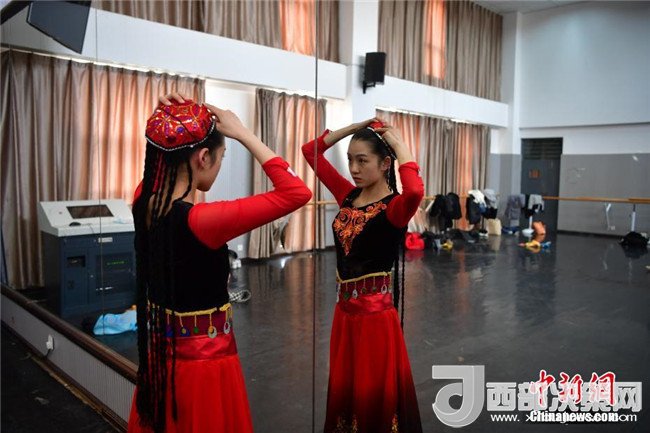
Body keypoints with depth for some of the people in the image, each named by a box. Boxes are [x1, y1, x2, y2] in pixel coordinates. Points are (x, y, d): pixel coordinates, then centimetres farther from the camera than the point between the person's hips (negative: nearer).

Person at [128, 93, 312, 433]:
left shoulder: (143, 203, -7)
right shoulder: (200, 220, -29)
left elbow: (161, 161, 18)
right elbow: (296, 192, -28)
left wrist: (167, 122, -1)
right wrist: (243, 134, -22)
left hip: (159, 352, 7)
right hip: (204, 359, -7)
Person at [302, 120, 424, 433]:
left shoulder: (394, 207, -15)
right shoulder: (348, 196, 4)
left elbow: (415, 191, -40)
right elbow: (311, 151, 8)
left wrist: (399, 145, -25)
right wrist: (354, 127, 1)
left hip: (376, 312, -7)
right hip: (344, 309, 7)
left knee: (375, 397, 9)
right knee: (342, 392, 22)